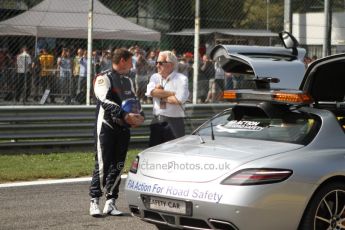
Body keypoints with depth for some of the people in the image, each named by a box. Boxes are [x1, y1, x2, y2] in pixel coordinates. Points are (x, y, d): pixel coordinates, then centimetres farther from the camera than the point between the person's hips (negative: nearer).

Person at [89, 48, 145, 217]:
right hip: (106, 127, -7)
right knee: (102, 165, -9)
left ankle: (110, 202, 9)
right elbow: (106, 101, -20)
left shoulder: (128, 81, 18)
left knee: (118, 166, 5)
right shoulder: (104, 78, -7)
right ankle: (94, 202, -3)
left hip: (123, 128, 7)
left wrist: (139, 115, -1)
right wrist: (125, 116, -27)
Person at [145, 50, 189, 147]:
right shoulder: (155, 77, 11)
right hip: (157, 121, 5)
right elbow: (151, 92, -10)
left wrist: (161, 95, -7)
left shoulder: (181, 79, -5)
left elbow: (180, 99, -20)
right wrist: (173, 93, -11)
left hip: (174, 122, -5)